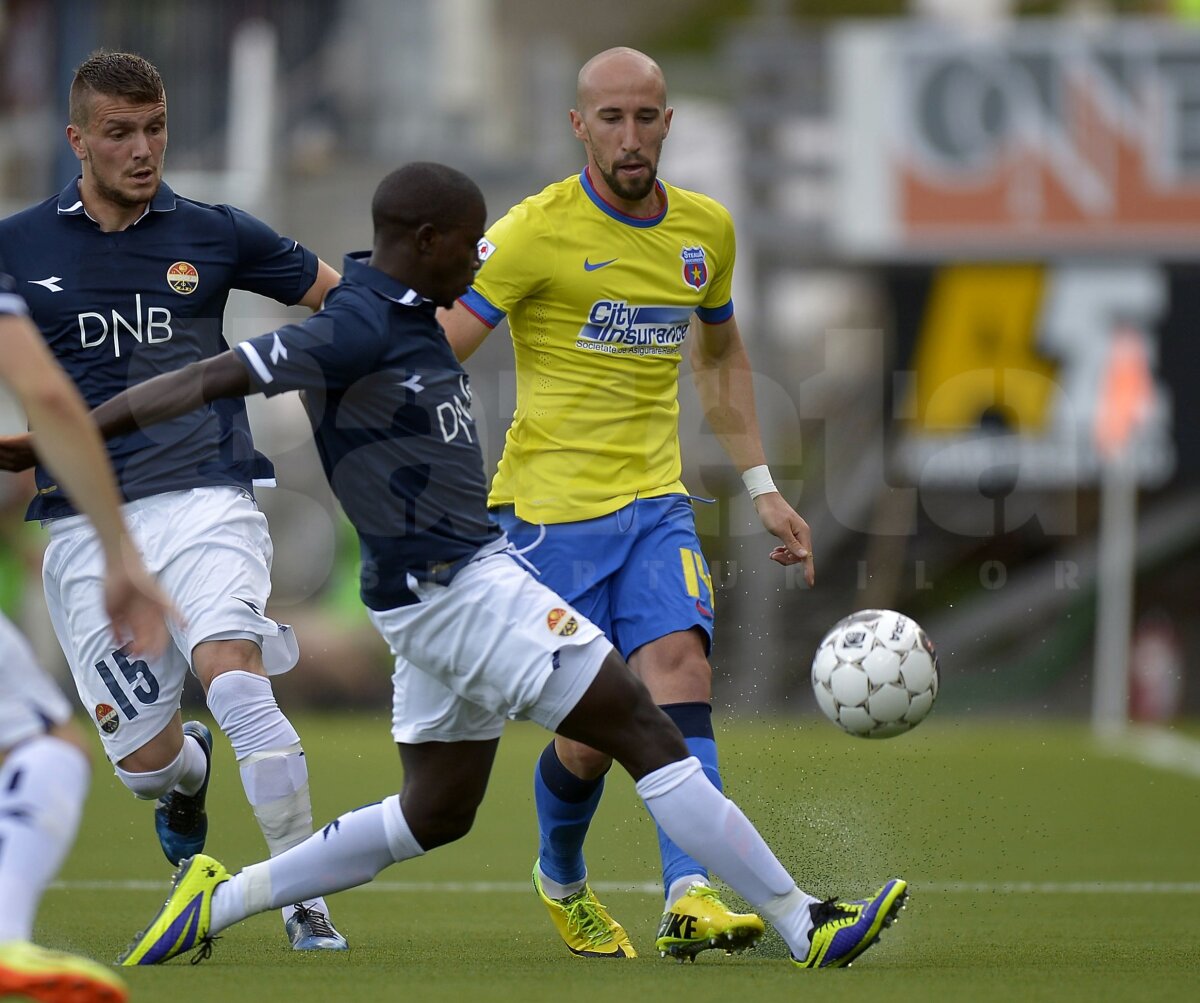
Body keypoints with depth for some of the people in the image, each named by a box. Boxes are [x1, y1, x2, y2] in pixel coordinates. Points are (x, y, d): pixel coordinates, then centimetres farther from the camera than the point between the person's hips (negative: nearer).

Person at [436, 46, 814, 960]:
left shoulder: (706, 231, 8)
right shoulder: (538, 232, -10)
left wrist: (761, 487, 21)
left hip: (655, 501, 4)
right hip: (551, 505, -4)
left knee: (681, 663, -20)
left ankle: (690, 895, -32)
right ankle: (562, 881, 28)